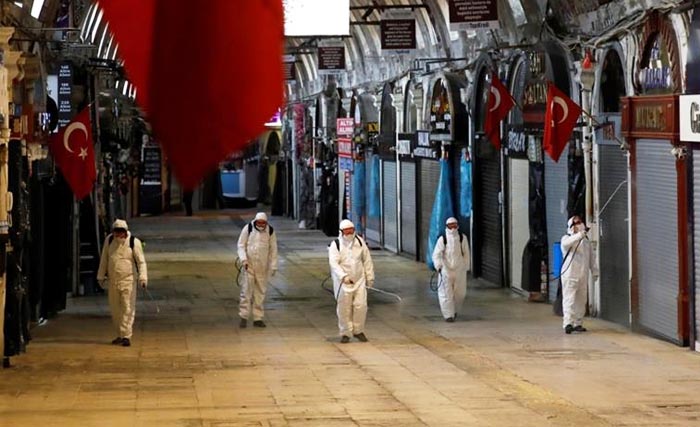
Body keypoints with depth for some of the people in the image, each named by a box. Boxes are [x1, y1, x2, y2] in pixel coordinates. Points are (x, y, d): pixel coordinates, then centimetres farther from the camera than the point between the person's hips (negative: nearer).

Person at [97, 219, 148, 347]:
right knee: (115, 309, 9)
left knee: (128, 309, -8)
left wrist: (143, 277, -20)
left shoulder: (134, 242, -6)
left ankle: (126, 336, -7)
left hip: (128, 280, -4)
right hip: (112, 281, 4)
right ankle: (120, 335, 21)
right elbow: (104, 259, 15)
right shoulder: (109, 240, 5)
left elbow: (141, 261, -8)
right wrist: (101, 276, 17)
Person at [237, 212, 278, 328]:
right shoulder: (248, 228, -6)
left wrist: (273, 266, 4)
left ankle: (258, 318, 11)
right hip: (249, 265, -2)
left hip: (263, 267, 2)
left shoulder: (270, 231, -1)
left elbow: (273, 249, 6)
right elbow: (241, 245, -1)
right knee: (246, 291, -6)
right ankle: (244, 316, 0)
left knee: (260, 292, 5)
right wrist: (243, 259, -14)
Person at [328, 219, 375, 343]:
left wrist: (370, 277, 11)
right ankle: (345, 333, 12)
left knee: (361, 306, -1)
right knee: (344, 309, 0)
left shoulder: (359, 241, 4)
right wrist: (343, 276, -33)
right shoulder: (335, 245, -8)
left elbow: (367, 260, 11)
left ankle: (358, 330, 17)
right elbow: (334, 263, -19)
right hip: (343, 282, -3)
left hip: (359, 280, 3)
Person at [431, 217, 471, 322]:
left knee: (460, 293, 8)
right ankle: (448, 315, 3)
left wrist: (466, 267, 12)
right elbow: (436, 254, -9)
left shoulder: (462, 238, 1)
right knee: (446, 293, -4)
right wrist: (438, 266, -23)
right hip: (446, 269, -2)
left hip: (459, 270, 2)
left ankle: (455, 310, 33)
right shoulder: (442, 239, -6)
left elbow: (466, 254, 10)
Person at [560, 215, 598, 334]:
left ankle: (578, 323, 16)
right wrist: (579, 235, -40)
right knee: (569, 299, -12)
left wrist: (594, 271, 18)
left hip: (583, 275, 6)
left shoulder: (586, 241, 17)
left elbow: (591, 258, 23)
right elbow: (567, 243, -26)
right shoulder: (566, 238, 0)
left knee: (581, 300, 9)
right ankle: (568, 323, -21)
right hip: (569, 274, -6)